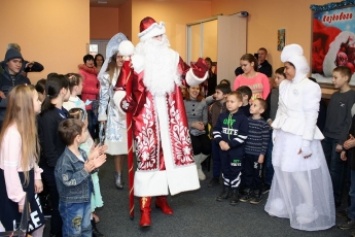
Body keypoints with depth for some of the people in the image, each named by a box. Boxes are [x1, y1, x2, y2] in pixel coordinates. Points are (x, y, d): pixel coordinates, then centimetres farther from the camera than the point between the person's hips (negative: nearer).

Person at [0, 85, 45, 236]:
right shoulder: (13, 132, -28)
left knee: (38, 224, 19)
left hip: (27, 180, 9)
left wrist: (37, 176, 13)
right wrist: (19, 197, -21)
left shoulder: (27, 126, 4)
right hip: (14, 184, -9)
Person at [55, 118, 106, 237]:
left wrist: (92, 160, -10)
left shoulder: (82, 153, -3)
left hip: (85, 199, 8)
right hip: (71, 204, -8)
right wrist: (86, 169, -34)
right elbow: (68, 181, -31)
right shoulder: (65, 160, -28)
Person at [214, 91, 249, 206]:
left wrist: (230, 144, -18)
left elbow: (243, 135, -14)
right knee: (225, 169, 15)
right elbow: (216, 130, 7)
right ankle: (226, 189, 28)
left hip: (236, 150, -5)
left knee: (235, 171, 4)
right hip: (223, 148, 5)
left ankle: (235, 192, 17)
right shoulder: (222, 116, 4)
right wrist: (220, 141, -11)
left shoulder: (242, 118, -11)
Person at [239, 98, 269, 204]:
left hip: (257, 154, -5)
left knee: (257, 174, 6)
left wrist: (262, 154, -12)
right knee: (246, 173, 12)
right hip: (246, 153, 5)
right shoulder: (247, 120, 5)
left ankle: (257, 194, 20)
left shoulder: (264, 124, -11)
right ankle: (247, 192, 25)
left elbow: (265, 141, -11)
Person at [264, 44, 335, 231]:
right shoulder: (284, 85, 8)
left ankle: (308, 212, 11)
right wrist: (275, 130, 15)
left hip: (300, 136, -7)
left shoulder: (310, 87, -13)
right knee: (283, 171, 11)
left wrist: (307, 142, -17)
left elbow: (312, 116, -15)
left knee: (300, 174, -4)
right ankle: (284, 205, 26)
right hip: (284, 135, 7)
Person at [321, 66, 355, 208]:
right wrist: (324, 135, 9)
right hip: (327, 138, 6)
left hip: (339, 140, -6)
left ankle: (335, 199, 12)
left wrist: (342, 141, -15)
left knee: (335, 170, 0)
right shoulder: (334, 95, 13)